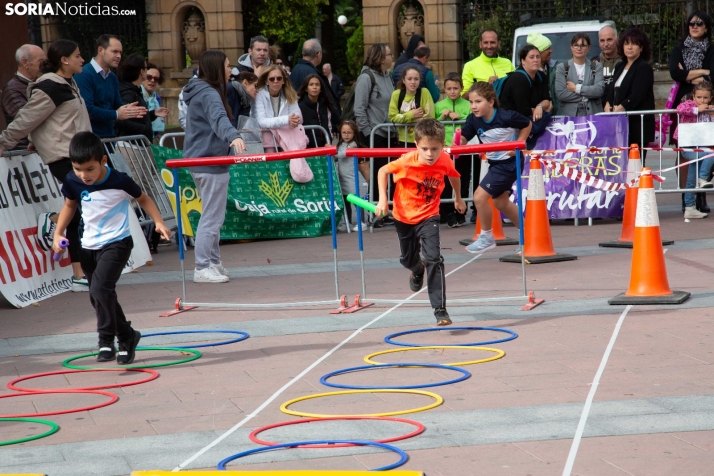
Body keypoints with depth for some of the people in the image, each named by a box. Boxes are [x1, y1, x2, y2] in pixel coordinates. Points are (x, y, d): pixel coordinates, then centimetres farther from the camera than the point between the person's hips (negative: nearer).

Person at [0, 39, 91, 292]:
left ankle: (80, 275, 8)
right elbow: (27, 119, -11)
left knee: (77, 215, 7)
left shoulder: (68, 85, 16)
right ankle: (51, 221, 4)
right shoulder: (51, 88, -13)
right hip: (61, 156, -9)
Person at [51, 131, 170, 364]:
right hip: (89, 246, 6)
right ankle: (126, 337, 32)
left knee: (100, 287, -24)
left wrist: (159, 222, -12)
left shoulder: (119, 181, -17)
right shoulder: (73, 182, -6)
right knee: (97, 297, 13)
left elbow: (143, 199, 0)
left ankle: (106, 341, -17)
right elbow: (70, 205, 14)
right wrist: (58, 233, 4)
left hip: (116, 243, -6)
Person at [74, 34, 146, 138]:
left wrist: (127, 110, -7)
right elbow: (87, 110, -22)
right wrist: (116, 114, -12)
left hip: (109, 136, 8)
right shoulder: (84, 75, -14)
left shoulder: (113, 77, 14)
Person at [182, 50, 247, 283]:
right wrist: (233, 136, -54)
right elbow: (219, 118, -37)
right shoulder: (209, 94, -17)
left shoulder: (202, 92, 16)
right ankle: (202, 268, -7)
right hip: (210, 162, -11)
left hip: (202, 161, 11)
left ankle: (213, 262, 23)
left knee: (213, 216, 17)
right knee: (212, 217, -8)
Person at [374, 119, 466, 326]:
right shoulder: (407, 161, -27)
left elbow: (454, 176, 4)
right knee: (408, 259, 21)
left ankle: (440, 310, -15)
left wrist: (458, 198, 17)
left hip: (428, 217, -1)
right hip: (404, 216, 1)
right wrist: (382, 199, -18)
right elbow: (383, 171, -10)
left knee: (434, 259, -19)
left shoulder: (445, 161, -21)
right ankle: (418, 271, 61)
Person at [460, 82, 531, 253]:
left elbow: (527, 125, -9)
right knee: (500, 202, 21)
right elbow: (463, 138, -10)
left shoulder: (506, 117, -24)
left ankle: (487, 237, 6)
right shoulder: (473, 119, -9)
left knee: (479, 197, -13)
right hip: (495, 162, 8)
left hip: (509, 162, -8)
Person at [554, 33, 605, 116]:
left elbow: (599, 90, -3)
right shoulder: (561, 68, 10)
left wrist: (576, 88, -5)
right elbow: (560, 93, -4)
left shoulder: (597, 67, 13)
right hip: (568, 114, -1)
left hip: (592, 113, 1)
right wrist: (586, 96, -4)